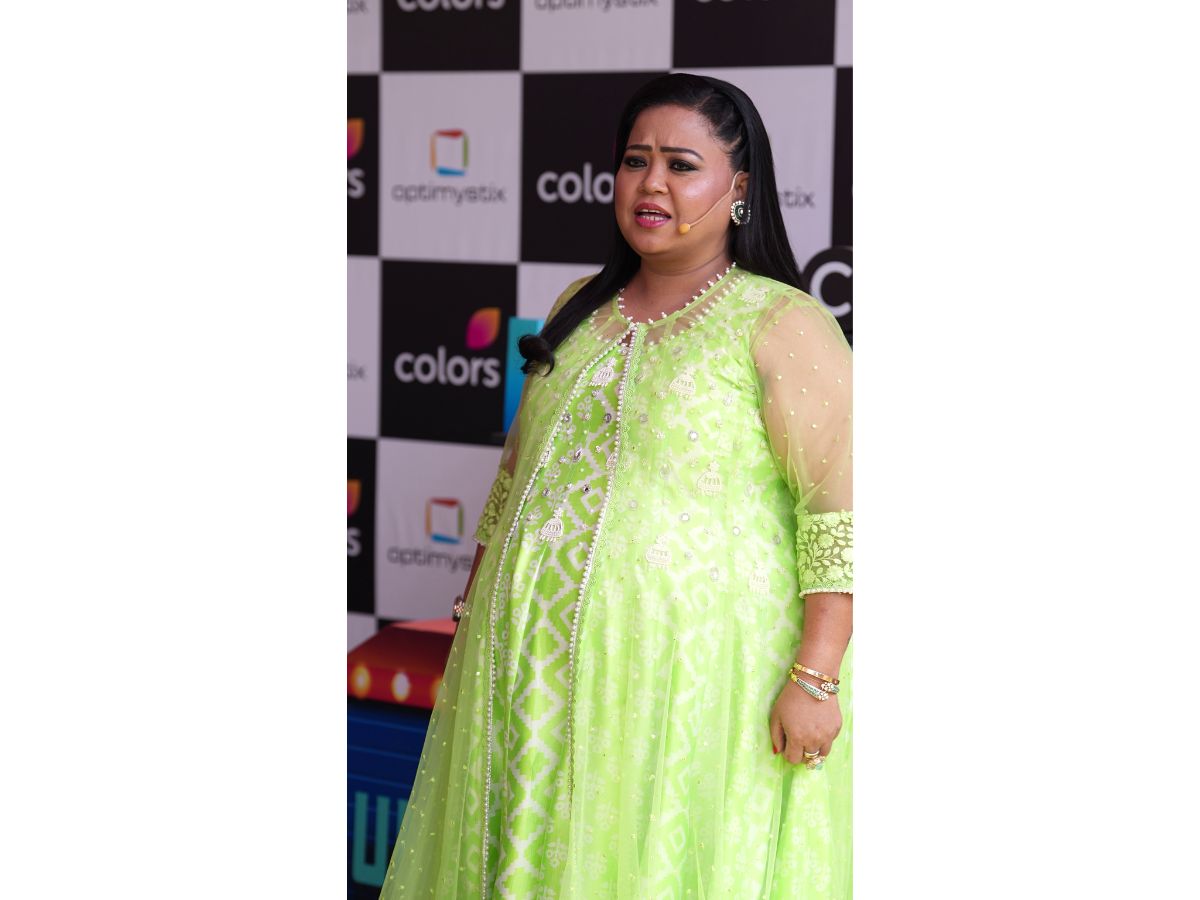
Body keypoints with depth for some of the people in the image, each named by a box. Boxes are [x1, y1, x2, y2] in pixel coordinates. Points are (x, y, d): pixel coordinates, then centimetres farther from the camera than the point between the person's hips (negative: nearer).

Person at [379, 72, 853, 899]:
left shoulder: (783, 326, -8)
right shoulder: (582, 310, 13)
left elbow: (840, 517, -13)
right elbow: (519, 471, 21)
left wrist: (815, 677, -19)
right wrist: (476, 613, 19)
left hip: (693, 667, -6)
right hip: (535, 660, 6)